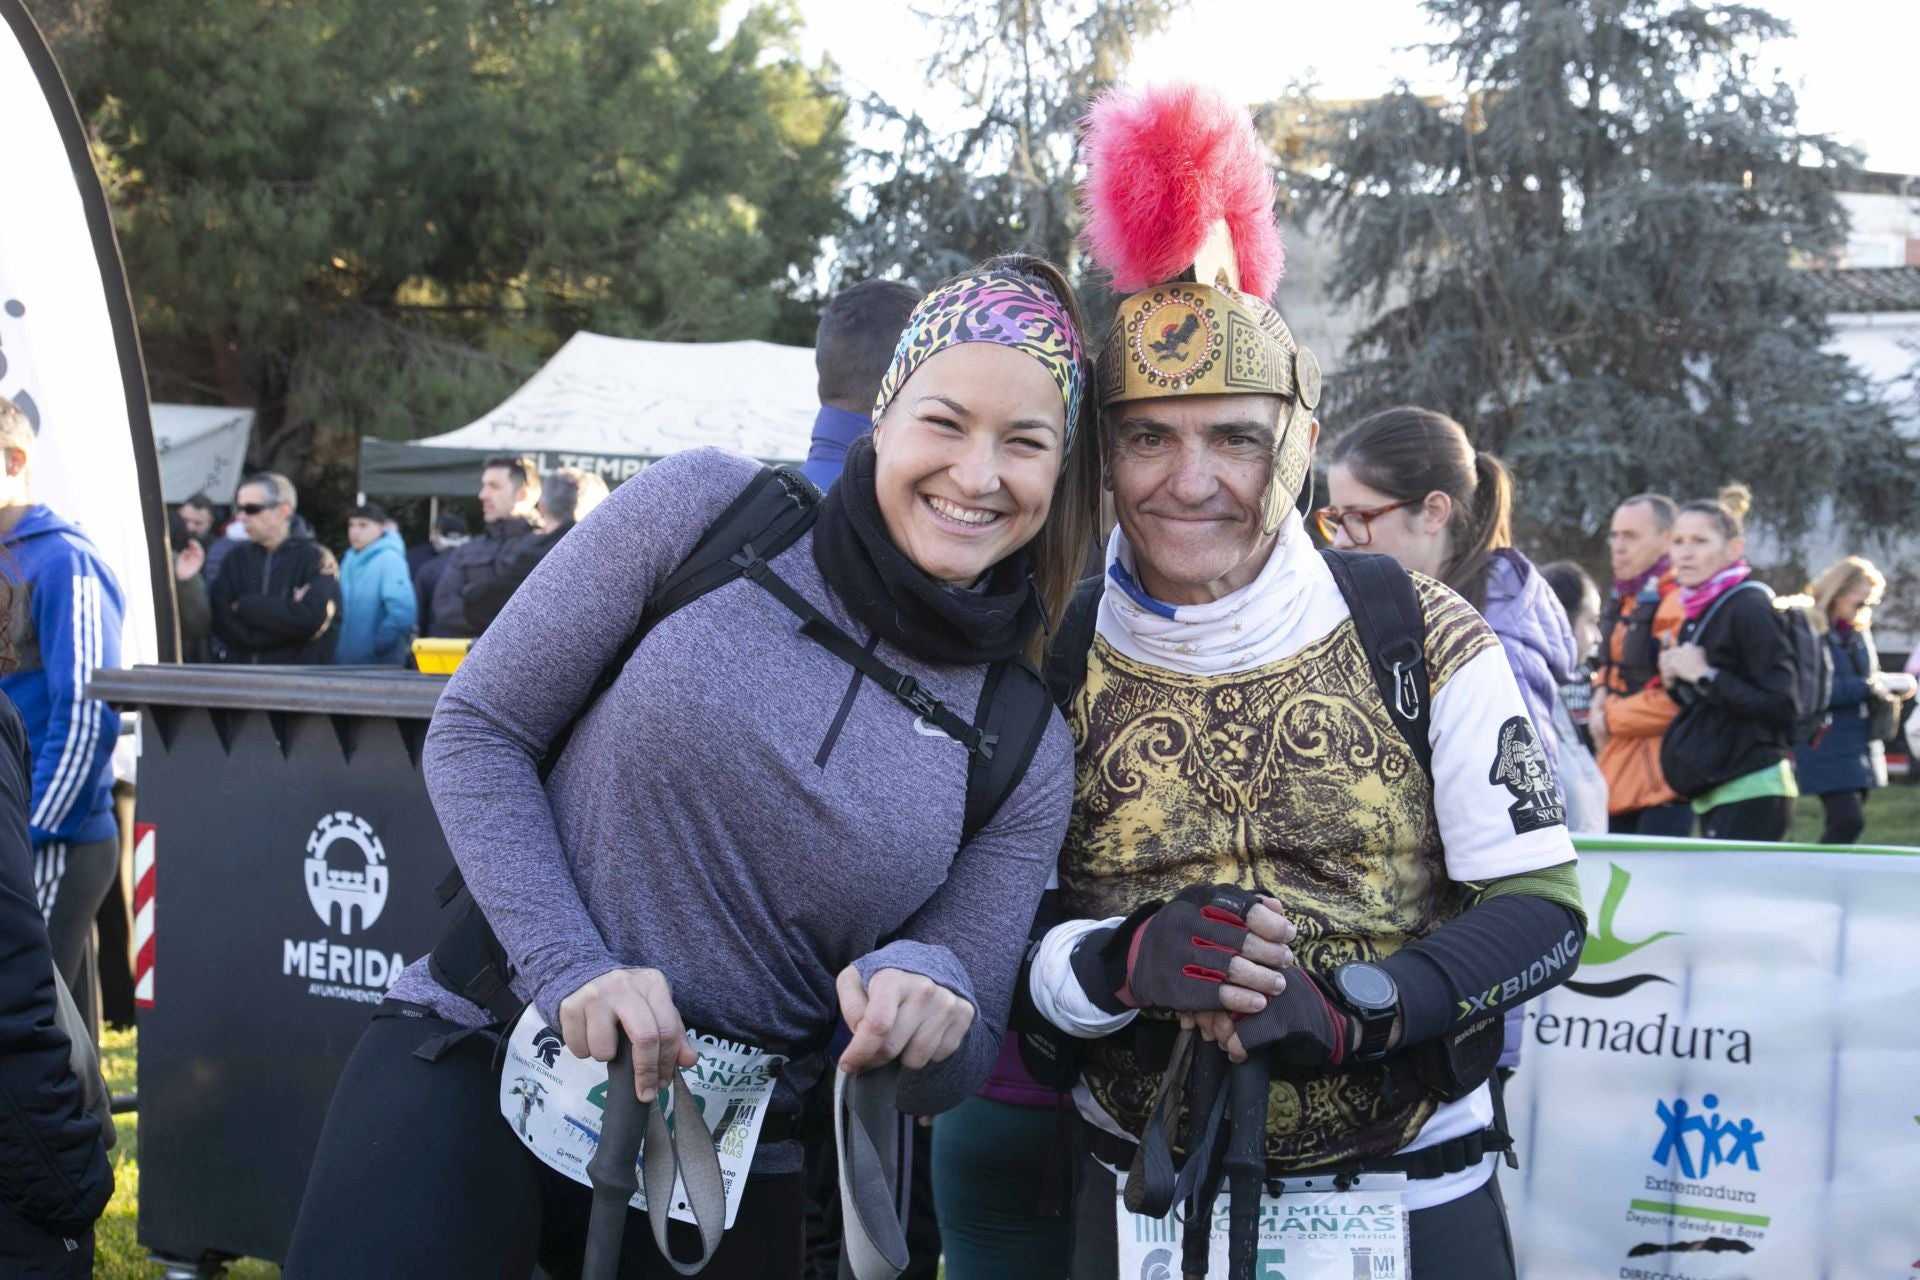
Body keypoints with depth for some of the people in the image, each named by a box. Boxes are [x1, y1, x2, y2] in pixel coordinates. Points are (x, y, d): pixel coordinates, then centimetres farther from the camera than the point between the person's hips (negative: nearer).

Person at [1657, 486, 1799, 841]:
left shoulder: (1749, 608, -10)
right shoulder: (1699, 613, 16)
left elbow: (1783, 707, -18)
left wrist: (1705, 676, -16)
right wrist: (1676, 682, 6)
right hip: (1715, 797, 9)